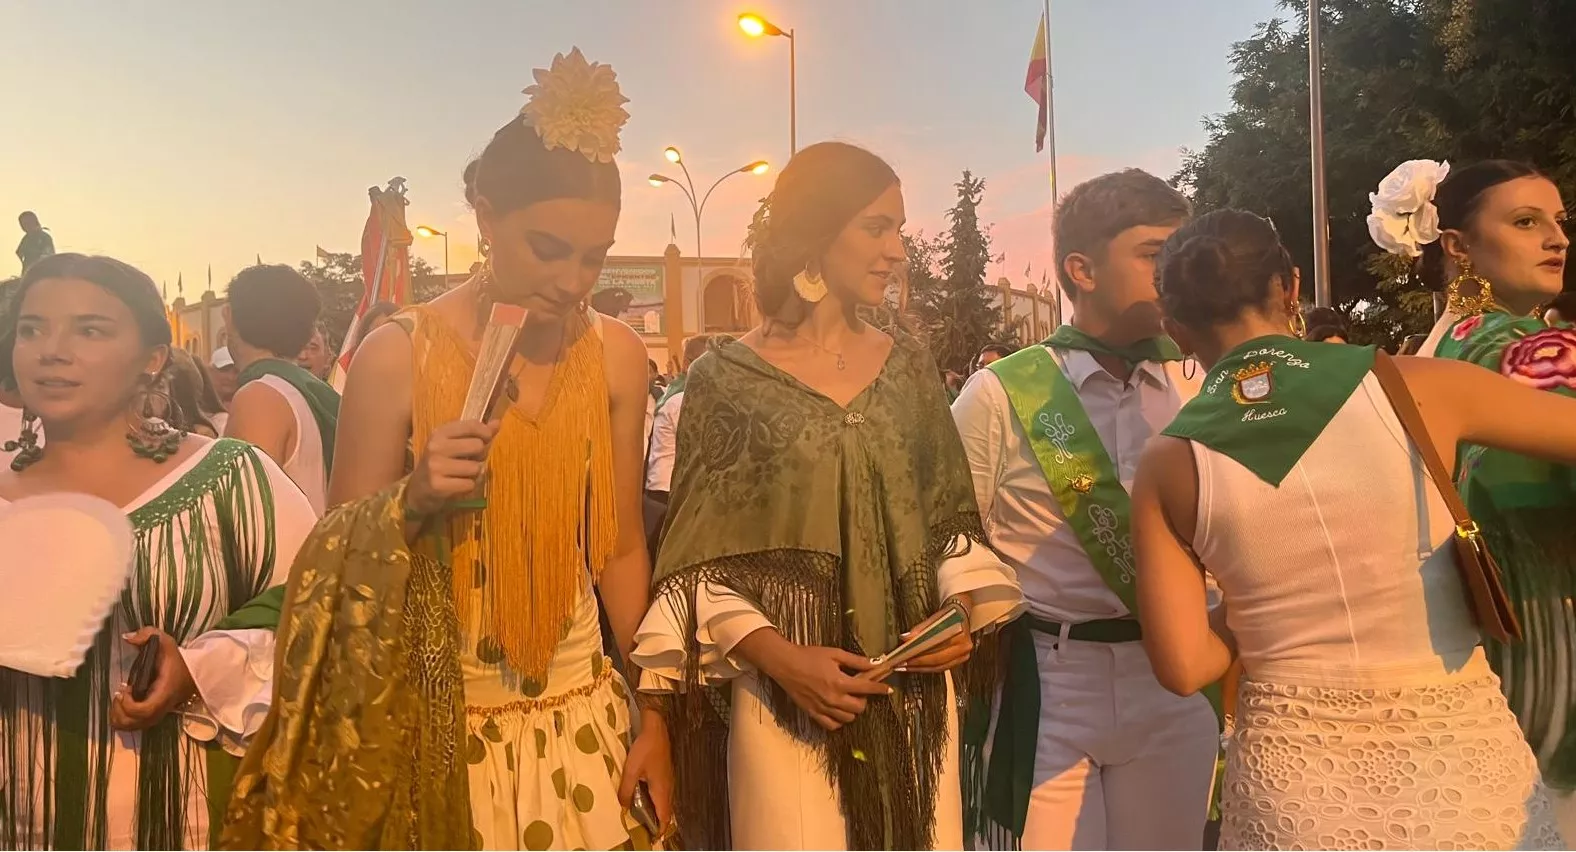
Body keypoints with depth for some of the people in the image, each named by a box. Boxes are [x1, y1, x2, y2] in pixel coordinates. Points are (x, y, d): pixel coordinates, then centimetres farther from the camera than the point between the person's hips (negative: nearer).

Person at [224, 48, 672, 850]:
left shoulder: (616, 355, -5)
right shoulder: (398, 354, -12)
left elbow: (620, 546, 2)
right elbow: (335, 557, -4)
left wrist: (654, 714, 3)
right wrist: (414, 497, -24)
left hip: (577, 709, 2)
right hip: (434, 714, -2)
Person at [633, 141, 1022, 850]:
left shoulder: (909, 365, 6)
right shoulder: (725, 378, -6)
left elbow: (951, 513, 11)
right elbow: (698, 560, -5)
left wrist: (963, 607, -6)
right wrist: (778, 656, -18)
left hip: (911, 686, 4)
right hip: (783, 696, -3)